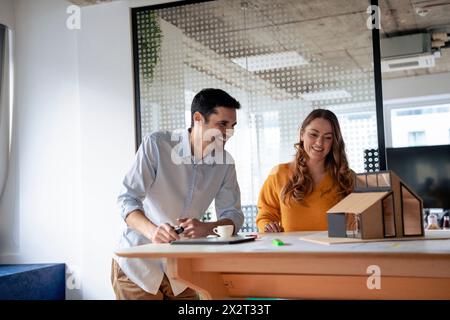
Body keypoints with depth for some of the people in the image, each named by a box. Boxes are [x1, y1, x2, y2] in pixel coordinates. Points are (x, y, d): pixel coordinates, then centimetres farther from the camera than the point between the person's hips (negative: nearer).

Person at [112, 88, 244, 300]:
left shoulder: (225, 163, -2)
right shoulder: (156, 145, -16)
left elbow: (233, 215, -2)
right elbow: (127, 199, -18)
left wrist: (206, 228, -25)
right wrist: (152, 231, -38)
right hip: (137, 264, -4)